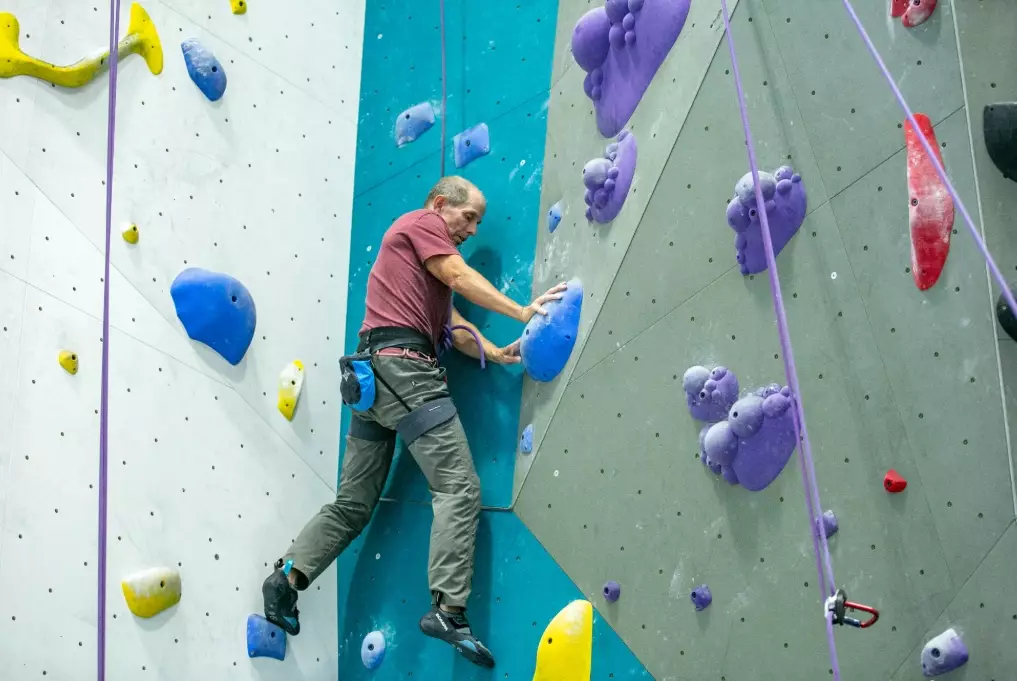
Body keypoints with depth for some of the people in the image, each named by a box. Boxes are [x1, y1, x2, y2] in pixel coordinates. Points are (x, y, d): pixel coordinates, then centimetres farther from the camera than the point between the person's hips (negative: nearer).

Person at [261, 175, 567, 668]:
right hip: (405, 367, -10)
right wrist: (523, 312, -11)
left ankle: (287, 577, 11)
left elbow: (455, 330, 18)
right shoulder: (422, 223, 4)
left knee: (354, 503, 13)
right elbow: (462, 278, -8)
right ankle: (447, 609, -17)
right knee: (459, 485, -13)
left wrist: (498, 354, 3)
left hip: (373, 373, 10)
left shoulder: (429, 267, 29)